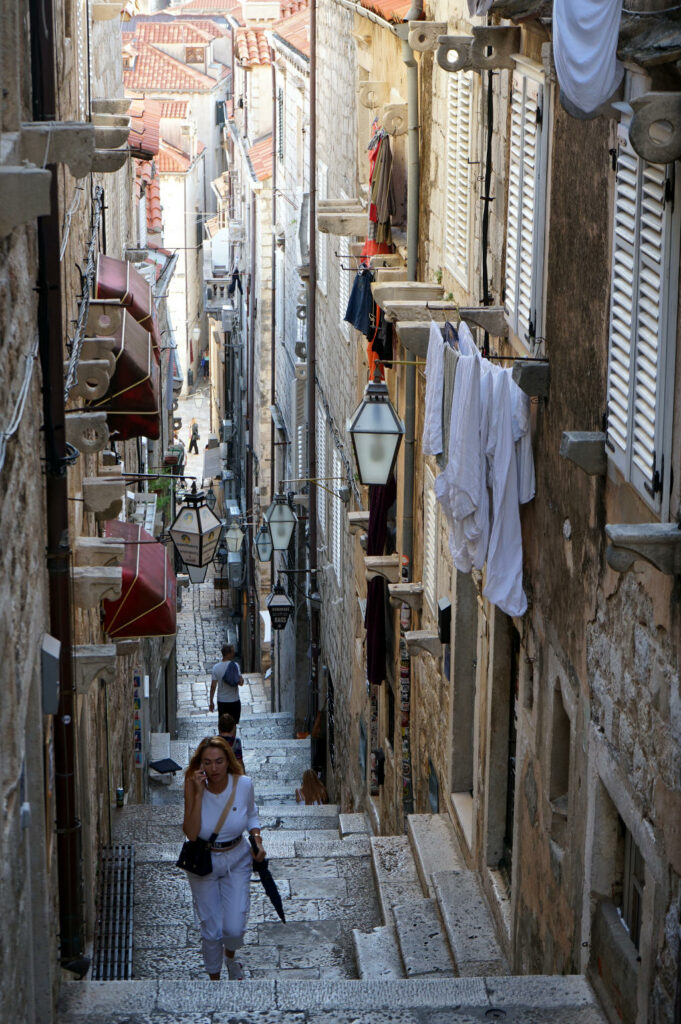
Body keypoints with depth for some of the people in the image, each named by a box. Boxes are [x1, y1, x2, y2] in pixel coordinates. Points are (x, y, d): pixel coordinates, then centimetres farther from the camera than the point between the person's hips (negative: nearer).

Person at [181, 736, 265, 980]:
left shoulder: (243, 784, -15)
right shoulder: (193, 787, -20)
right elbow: (190, 833, -29)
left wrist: (257, 840, -9)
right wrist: (198, 794, -34)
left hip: (237, 861, 1)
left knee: (235, 928, -2)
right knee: (211, 931, 5)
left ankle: (230, 957, 36)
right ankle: (214, 977, 34)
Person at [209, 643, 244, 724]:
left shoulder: (216, 667, -8)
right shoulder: (235, 665, -15)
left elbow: (213, 686, -7)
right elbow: (241, 683, -19)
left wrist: (211, 702, 1)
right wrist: (241, 678, 4)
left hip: (222, 702, 2)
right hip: (234, 701, -2)